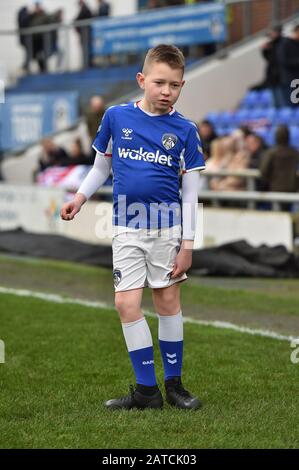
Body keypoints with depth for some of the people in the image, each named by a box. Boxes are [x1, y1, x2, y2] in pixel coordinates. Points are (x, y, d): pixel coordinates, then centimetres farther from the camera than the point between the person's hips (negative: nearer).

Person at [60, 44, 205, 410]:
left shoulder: (185, 130, -3)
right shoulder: (116, 117, -1)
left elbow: (191, 192, -1)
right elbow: (101, 166, 13)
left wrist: (187, 244, -4)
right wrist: (79, 198, -1)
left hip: (167, 228, -1)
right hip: (127, 229, 1)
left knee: (168, 301, 4)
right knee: (126, 304, -5)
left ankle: (173, 384, 17)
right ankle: (147, 389, 3)